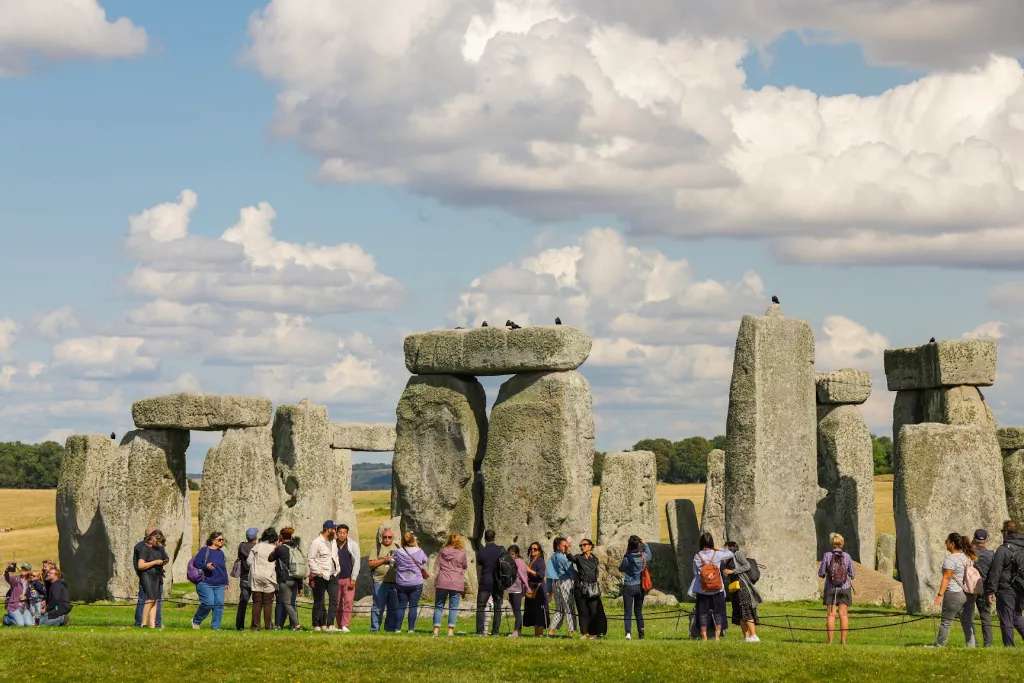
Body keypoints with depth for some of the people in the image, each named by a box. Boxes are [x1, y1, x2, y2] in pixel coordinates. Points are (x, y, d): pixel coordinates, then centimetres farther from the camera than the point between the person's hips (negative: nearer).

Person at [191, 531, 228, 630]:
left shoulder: (221, 553, 19)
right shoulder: (204, 550, 0)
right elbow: (196, 563, -7)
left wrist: (226, 582, 21)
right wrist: (205, 566, -24)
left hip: (219, 585, 6)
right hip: (205, 583, -6)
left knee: (219, 604, -4)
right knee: (208, 603, -17)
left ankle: (215, 626, 3)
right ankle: (196, 621, 6)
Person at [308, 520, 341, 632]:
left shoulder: (333, 542, 16)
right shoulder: (316, 542, -9)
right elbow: (311, 559, -11)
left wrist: (337, 569, 13)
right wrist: (318, 572, -16)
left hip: (333, 576, 7)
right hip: (320, 577, -7)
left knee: (334, 600, -4)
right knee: (319, 602, 2)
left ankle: (330, 625, -4)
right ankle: (317, 625, 8)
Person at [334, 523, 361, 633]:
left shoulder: (352, 545, 0)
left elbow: (356, 562, -1)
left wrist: (353, 579, -7)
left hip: (348, 578, -2)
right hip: (336, 579, 2)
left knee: (348, 602, -11)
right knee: (337, 603, 3)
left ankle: (345, 625, -15)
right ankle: (339, 626, 9)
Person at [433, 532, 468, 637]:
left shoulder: (442, 551, 6)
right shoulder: (461, 553, 0)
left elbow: (436, 567, 7)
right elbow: (465, 567, 11)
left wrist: (435, 581, 12)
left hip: (442, 582, 1)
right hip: (456, 584, -1)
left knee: (439, 606, 7)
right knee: (453, 608, 1)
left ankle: (436, 629, 0)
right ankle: (451, 630, -6)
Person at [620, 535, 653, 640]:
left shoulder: (627, 558, -16)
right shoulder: (643, 556, -5)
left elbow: (621, 568, 2)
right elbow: (649, 554, 19)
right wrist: (645, 544, 26)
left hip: (628, 587, -4)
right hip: (640, 587, 4)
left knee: (628, 611, -2)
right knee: (638, 611, 16)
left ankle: (628, 632, -19)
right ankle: (641, 633, 17)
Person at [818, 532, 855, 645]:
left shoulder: (827, 555, -7)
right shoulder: (847, 556, -4)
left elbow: (821, 573, -5)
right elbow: (851, 575, 2)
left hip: (831, 588, 0)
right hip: (845, 588, 0)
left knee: (831, 615, 2)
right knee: (843, 614, 1)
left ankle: (829, 640, 0)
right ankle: (843, 640, -2)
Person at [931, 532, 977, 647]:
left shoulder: (950, 559, -15)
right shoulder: (967, 557, 11)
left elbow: (946, 578, -17)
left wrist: (940, 594, -17)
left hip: (953, 593, -8)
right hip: (966, 593, 8)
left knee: (946, 621, 1)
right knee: (966, 622, 9)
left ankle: (939, 645, 9)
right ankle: (971, 645, 6)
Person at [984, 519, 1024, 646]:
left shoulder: (1003, 550, -12)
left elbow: (995, 572, -12)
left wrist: (990, 591, -7)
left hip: (1006, 590, -6)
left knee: (1006, 621, 2)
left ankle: (1009, 646, 3)